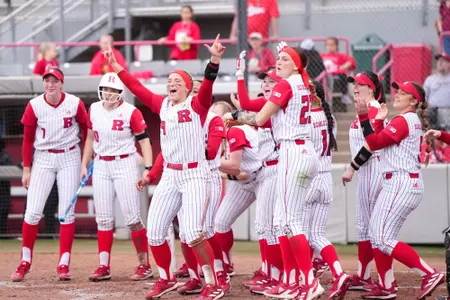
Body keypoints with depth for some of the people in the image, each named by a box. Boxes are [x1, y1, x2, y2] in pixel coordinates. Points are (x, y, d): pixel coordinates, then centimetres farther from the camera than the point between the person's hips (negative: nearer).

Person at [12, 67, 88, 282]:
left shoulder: (75, 104, -8)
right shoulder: (34, 106, -7)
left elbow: (86, 130, 5)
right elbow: (28, 138, 1)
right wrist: (26, 169, -1)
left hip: (69, 158, 0)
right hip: (43, 159, 0)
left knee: (67, 212, -1)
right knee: (32, 212, -4)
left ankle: (64, 264, 3)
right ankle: (25, 262, 8)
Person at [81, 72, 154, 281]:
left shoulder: (131, 112, -10)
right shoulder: (94, 110, 6)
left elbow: (144, 140, -9)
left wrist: (148, 168, -17)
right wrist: (84, 165, 15)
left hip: (125, 165, -5)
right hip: (100, 166, 5)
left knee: (132, 217, -7)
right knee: (103, 218, 5)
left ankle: (145, 265, 0)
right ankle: (103, 266, 9)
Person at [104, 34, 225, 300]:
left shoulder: (197, 105, -6)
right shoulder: (162, 105, 10)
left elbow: (208, 85, -23)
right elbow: (137, 88, 16)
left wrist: (215, 60, -40)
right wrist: (116, 66, 14)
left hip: (194, 175, -7)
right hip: (170, 176, 7)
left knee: (192, 233, -19)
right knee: (154, 233, 5)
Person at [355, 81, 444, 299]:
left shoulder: (403, 120, -12)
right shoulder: (414, 122, 18)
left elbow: (374, 143, -15)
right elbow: (381, 141, 17)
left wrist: (364, 116, -12)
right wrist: (379, 120, 9)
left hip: (401, 184, -11)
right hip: (396, 184, 11)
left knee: (384, 239, -12)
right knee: (376, 234, 14)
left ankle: (429, 274, -16)